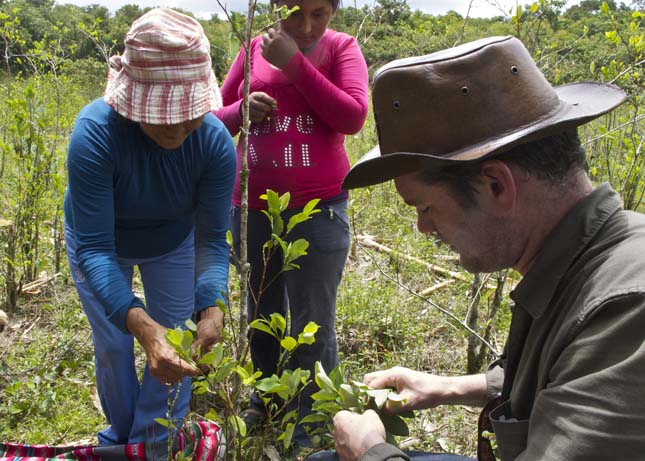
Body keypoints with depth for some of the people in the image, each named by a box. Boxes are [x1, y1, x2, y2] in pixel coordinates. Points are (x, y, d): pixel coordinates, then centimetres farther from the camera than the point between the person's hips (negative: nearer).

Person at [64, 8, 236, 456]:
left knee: (177, 353, 2)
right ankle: (120, 436, 35)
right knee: (114, 347, 5)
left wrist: (211, 308, -46)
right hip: (101, 241, -1)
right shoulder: (95, 133, -39)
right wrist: (139, 322, -55)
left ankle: (153, 444, 27)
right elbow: (93, 247, -40)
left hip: (173, 242, 2)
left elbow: (212, 238, -26)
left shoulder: (216, 142, -32)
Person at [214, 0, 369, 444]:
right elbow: (218, 115, 10)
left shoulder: (342, 47, -2)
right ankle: (267, 399, 41)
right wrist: (242, 109, -12)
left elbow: (352, 117, -16)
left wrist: (295, 64, -17)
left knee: (313, 326, 3)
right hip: (251, 207, 4)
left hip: (316, 208, -4)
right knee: (261, 313, 18)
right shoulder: (256, 47, 5)